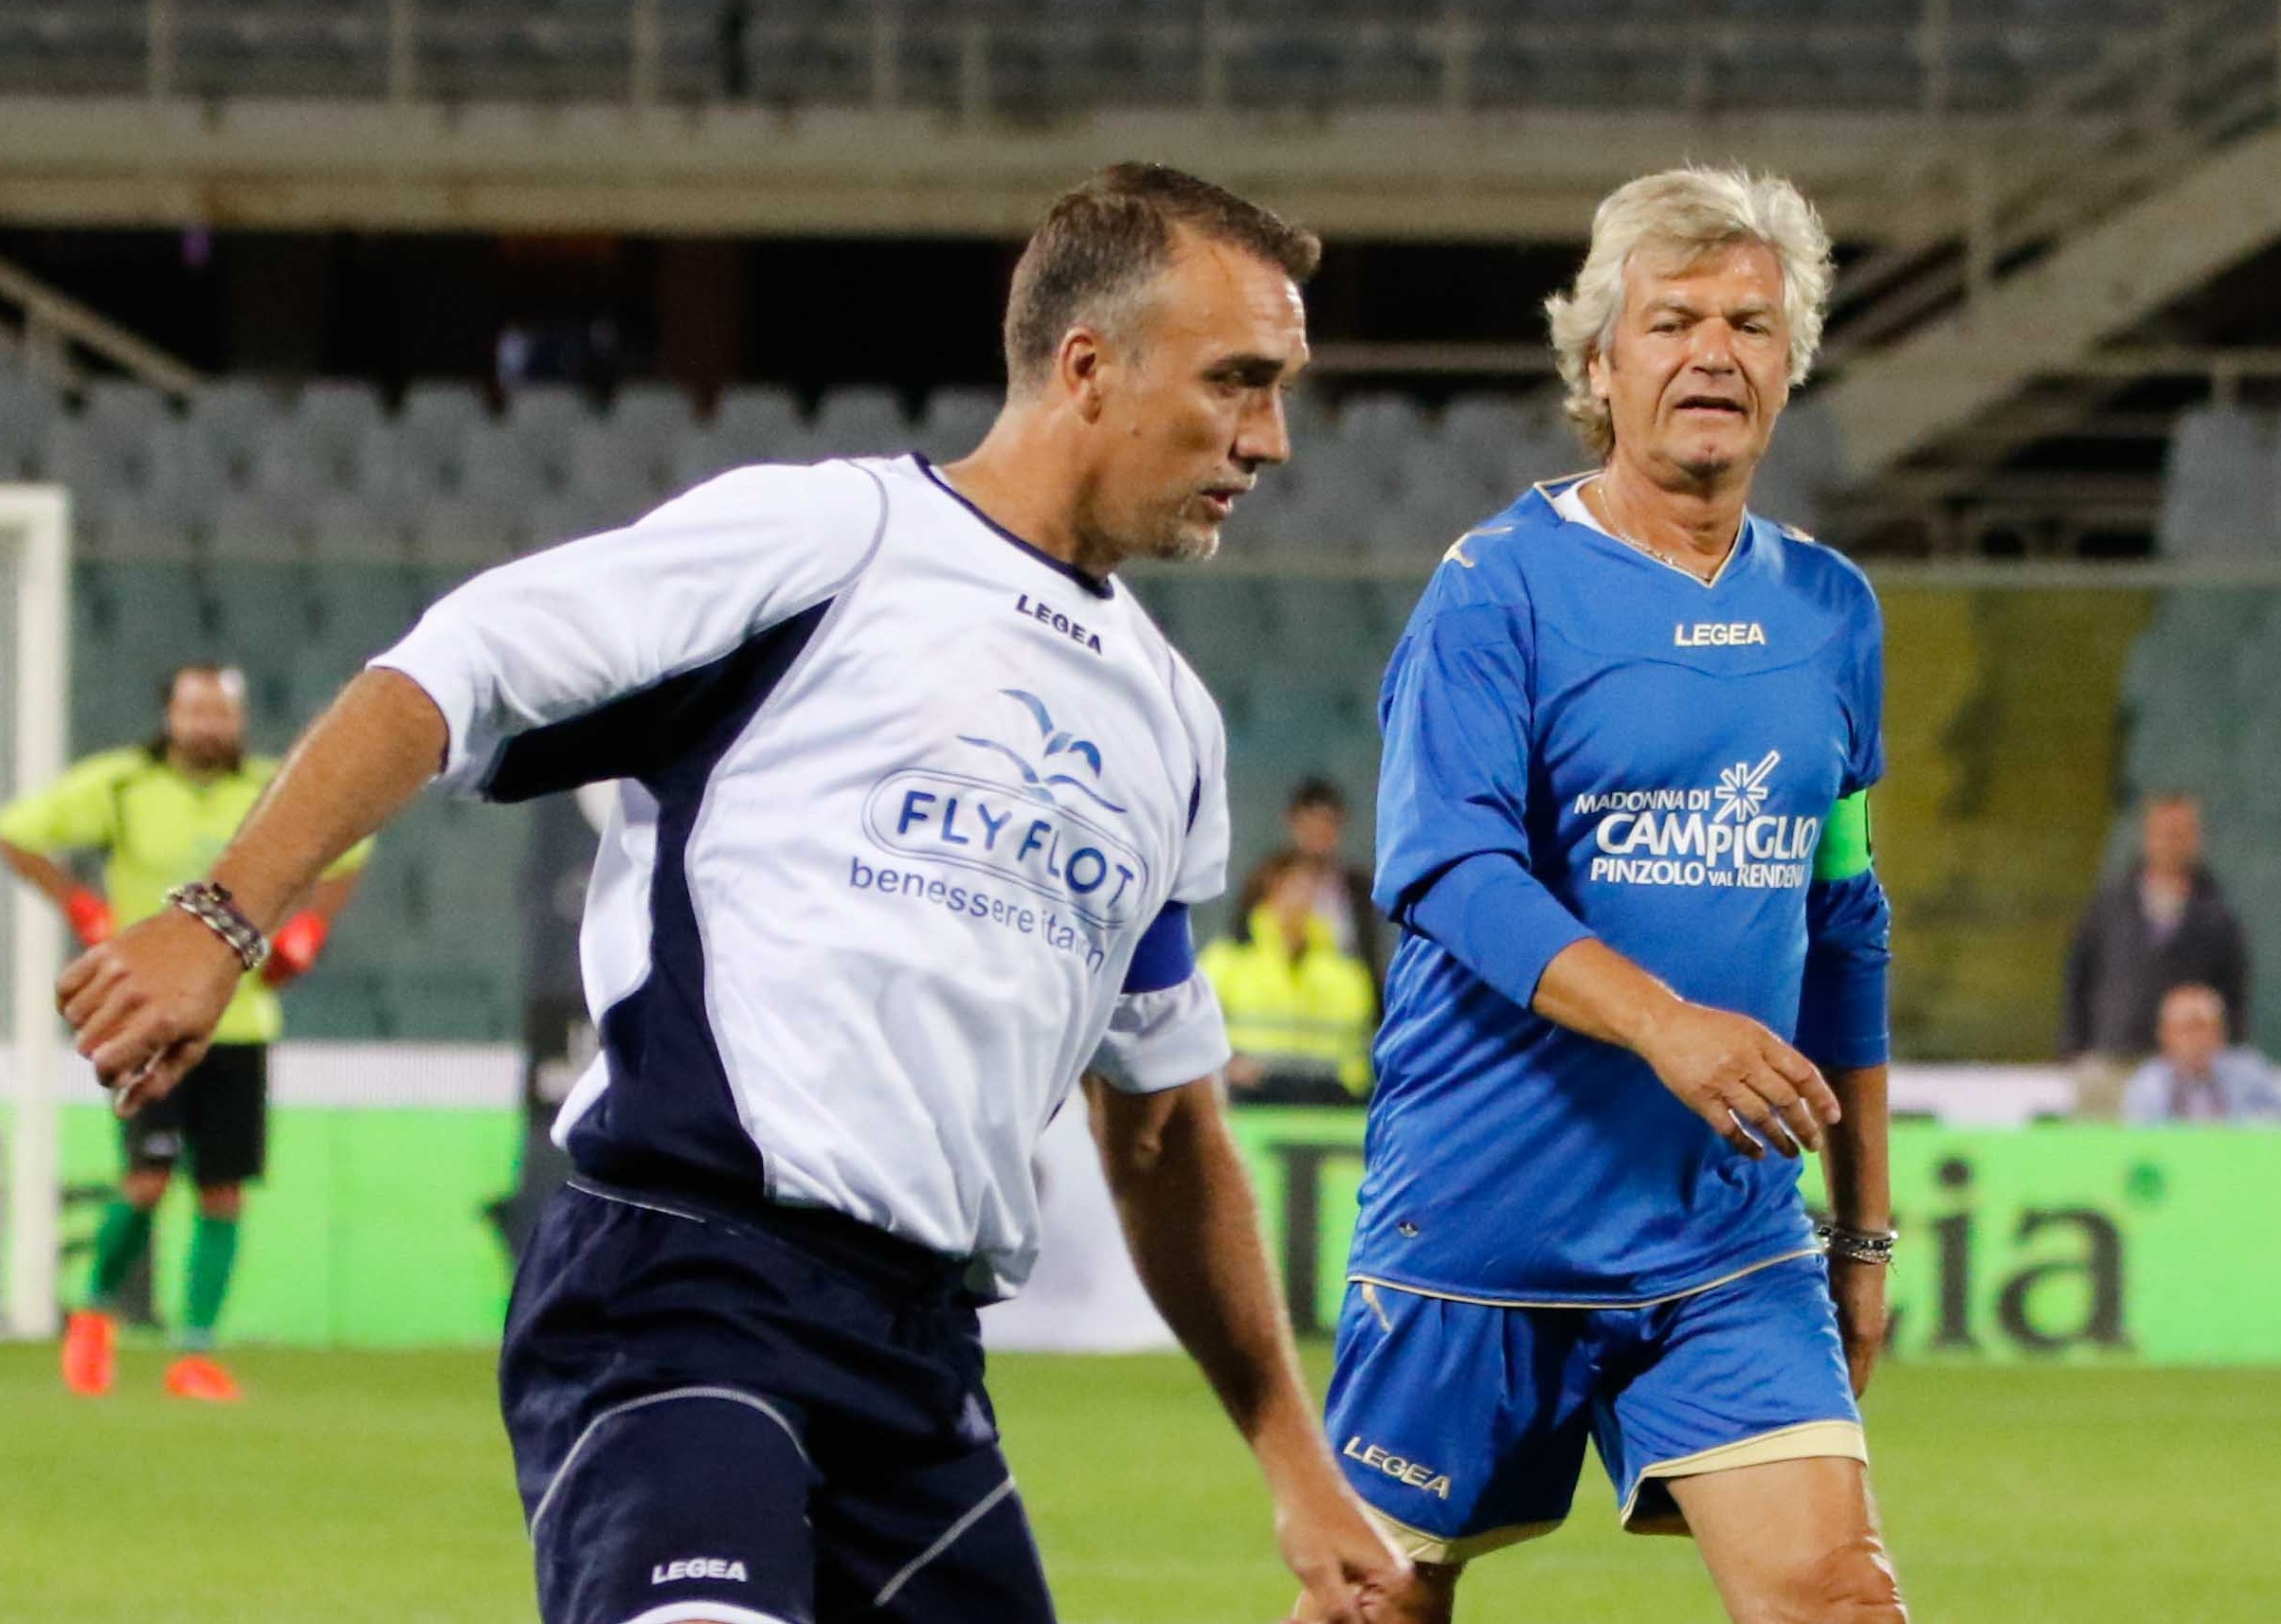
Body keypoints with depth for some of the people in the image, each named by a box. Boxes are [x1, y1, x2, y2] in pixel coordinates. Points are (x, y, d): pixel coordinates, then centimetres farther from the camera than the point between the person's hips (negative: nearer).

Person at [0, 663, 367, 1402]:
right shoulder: (121, 785, -4)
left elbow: (347, 853, 23)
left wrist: (304, 932, 9)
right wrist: (85, 911, -6)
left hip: (238, 1018, 3)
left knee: (223, 1192, -1)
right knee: (150, 1176, -13)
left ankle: (196, 1354, 6)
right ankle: (97, 1312, 12)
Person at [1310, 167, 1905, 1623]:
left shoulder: (1830, 611, 12)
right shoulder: (1502, 588, -5)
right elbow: (1448, 868, -17)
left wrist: (1865, 1231, 18)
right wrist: (1663, 1021, -32)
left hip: (1735, 1238, 4)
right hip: (1483, 1219, -4)